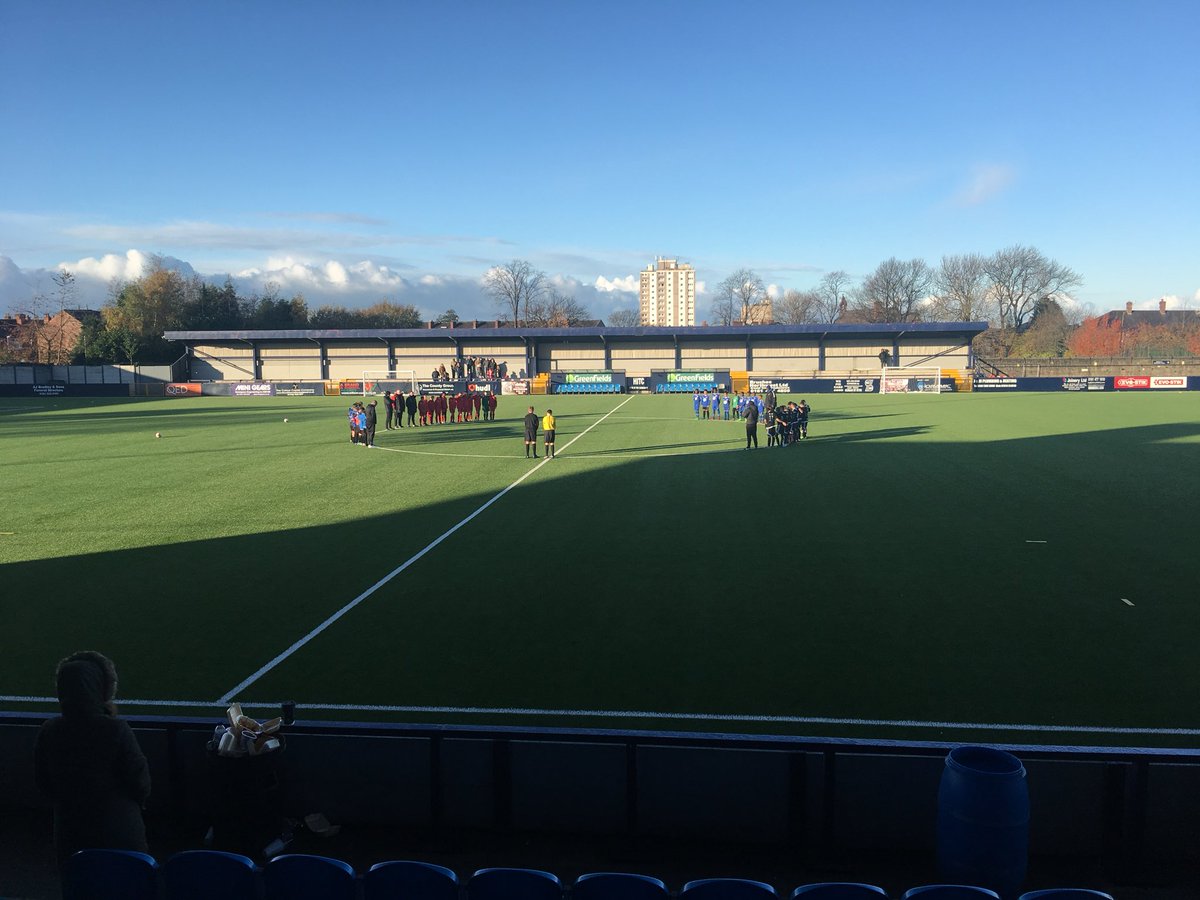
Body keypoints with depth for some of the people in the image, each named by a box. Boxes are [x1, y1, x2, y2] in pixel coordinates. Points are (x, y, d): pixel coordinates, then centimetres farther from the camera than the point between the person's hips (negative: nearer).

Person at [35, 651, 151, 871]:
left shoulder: (49, 732, -10)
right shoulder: (116, 729, -21)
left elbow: (42, 781, 4)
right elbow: (139, 778, -12)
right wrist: (138, 800, 10)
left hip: (70, 835, 3)